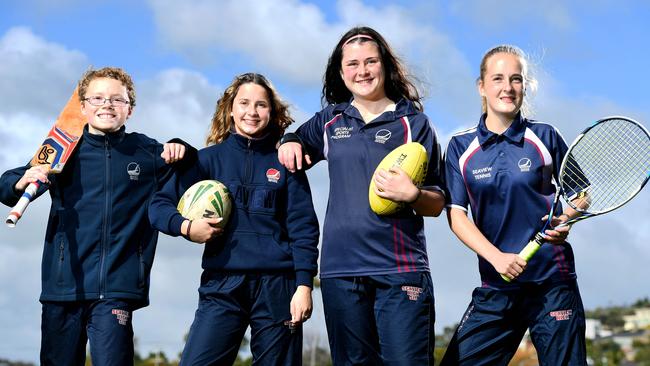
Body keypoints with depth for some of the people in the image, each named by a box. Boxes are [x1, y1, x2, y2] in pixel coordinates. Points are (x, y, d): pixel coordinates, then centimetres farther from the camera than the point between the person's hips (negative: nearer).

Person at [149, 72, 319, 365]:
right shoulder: (210, 159, 9)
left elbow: (302, 227, 3)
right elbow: (159, 205, 9)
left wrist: (304, 285, -7)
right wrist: (186, 227, -12)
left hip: (277, 286, 0)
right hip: (222, 286, 0)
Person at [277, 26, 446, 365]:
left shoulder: (413, 122, 4)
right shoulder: (329, 121, 13)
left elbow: (437, 204, 4)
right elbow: (297, 143, 32)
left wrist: (412, 194, -18)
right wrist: (288, 143, 8)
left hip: (400, 269, -3)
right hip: (340, 270, 3)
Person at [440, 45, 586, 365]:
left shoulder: (544, 137, 3)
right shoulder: (461, 147, 4)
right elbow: (456, 214, -1)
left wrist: (566, 221, -11)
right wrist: (496, 257, -15)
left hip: (553, 282, -1)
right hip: (495, 286, 1)